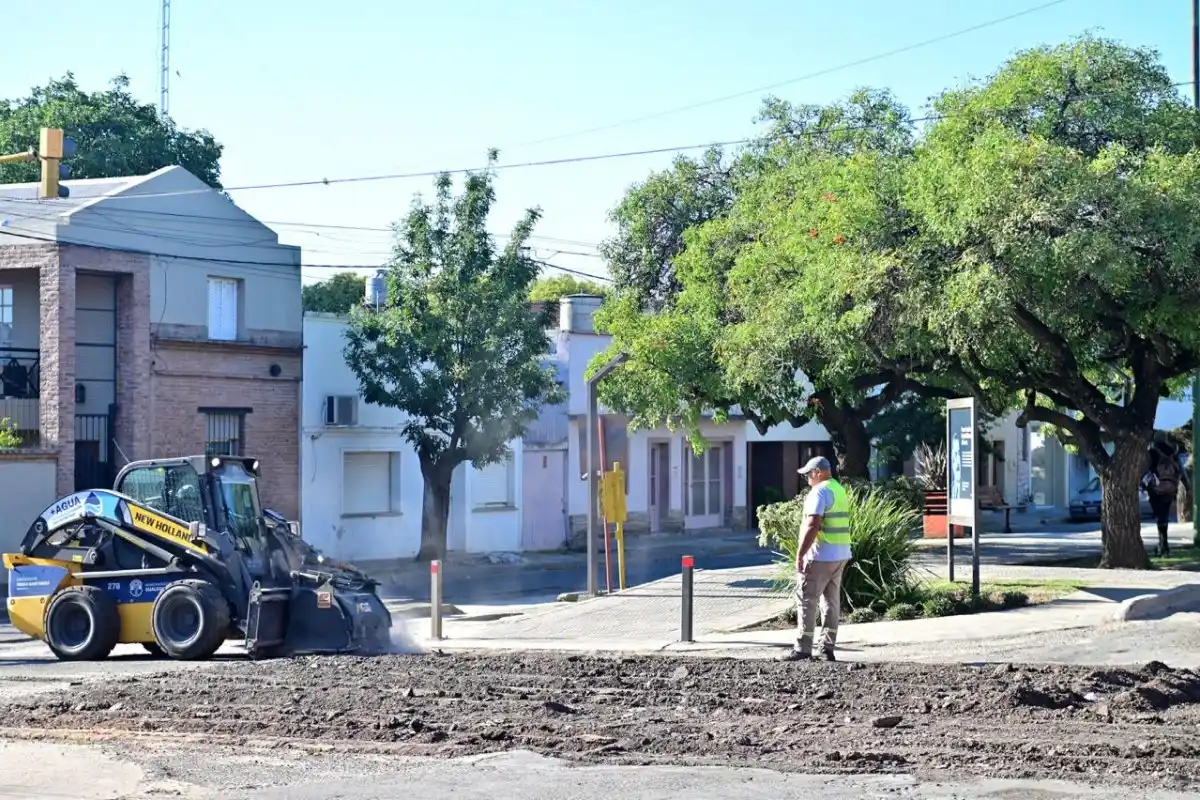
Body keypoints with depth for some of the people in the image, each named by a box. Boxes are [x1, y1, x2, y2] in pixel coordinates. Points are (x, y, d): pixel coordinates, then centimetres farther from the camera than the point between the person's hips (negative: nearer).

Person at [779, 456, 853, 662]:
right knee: (832, 600, 11)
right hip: (841, 554, 9)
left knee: (806, 599, -5)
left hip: (821, 555, -9)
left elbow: (812, 526, -22)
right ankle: (828, 648, 11)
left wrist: (800, 554, -21)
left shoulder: (820, 492, -14)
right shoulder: (840, 490, 16)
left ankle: (803, 649, -8)